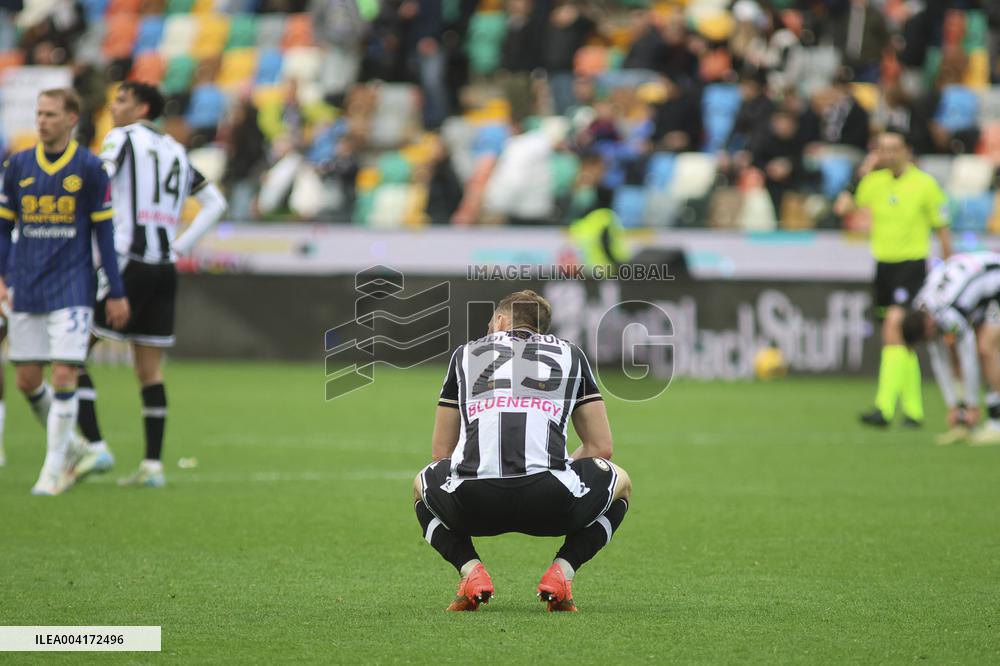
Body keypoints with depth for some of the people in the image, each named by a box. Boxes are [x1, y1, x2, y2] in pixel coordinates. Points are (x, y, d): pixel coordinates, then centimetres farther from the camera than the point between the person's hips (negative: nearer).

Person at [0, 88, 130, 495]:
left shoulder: (89, 168, -3)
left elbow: (104, 232, 0)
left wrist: (116, 293, -1)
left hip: (71, 290, -4)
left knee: (64, 376, -10)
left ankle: (54, 469, -1)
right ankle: (66, 447, 27)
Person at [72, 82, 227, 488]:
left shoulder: (123, 138, -2)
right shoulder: (176, 152, 19)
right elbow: (216, 203, 22)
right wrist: (182, 245, 15)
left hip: (126, 264, -7)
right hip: (164, 269, 7)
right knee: (150, 370, 9)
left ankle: (95, 447, -12)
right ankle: (153, 465, 6)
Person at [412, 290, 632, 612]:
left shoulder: (465, 353, 27)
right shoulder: (569, 353, 26)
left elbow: (441, 451, 28)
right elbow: (601, 447, 25)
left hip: (472, 503, 1)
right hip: (551, 503, -1)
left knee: (423, 486, 39)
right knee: (619, 483, 34)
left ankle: (470, 571, 11)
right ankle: (561, 571, 9)